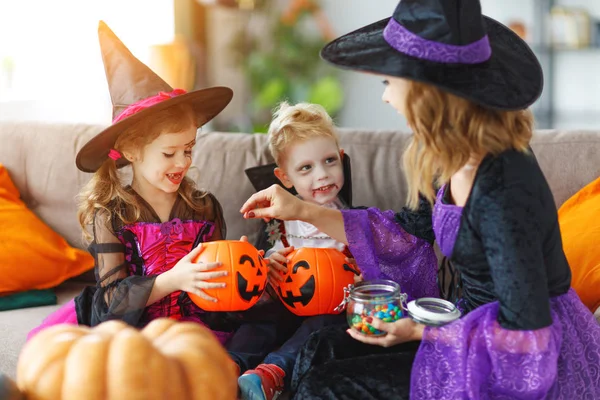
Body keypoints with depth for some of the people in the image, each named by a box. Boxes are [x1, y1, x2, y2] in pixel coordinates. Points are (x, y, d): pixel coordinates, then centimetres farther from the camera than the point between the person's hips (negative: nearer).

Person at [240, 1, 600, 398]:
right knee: (321, 349, 5)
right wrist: (302, 211, 9)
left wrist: (419, 332, -17)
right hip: (477, 323, 8)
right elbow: (411, 232, 10)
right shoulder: (458, 157, -4)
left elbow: (525, 330, -27)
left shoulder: (502, 192, -31)